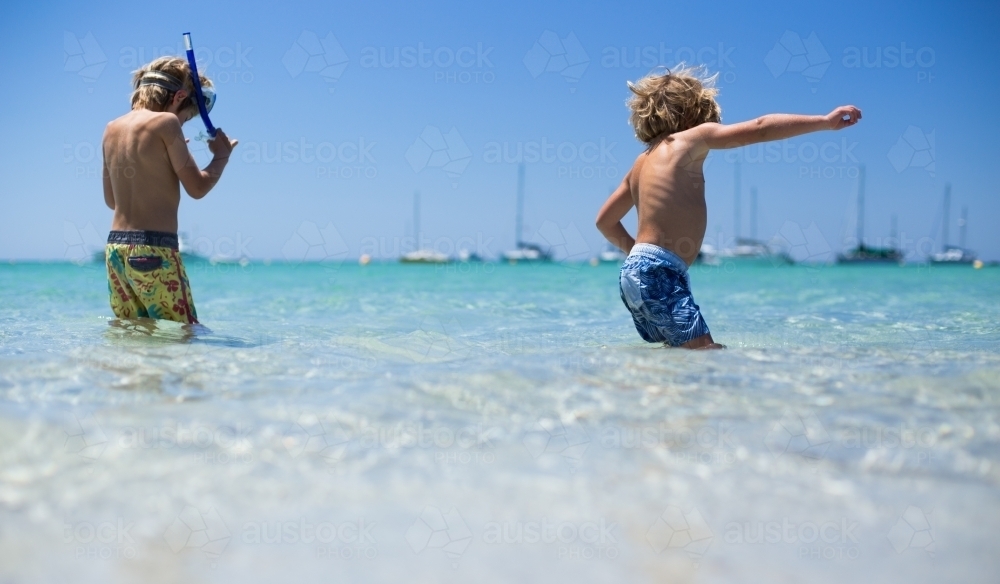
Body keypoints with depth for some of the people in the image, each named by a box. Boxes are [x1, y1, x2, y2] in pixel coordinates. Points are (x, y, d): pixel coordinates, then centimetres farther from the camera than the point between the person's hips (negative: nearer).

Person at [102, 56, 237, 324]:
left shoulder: (112, 129, 13)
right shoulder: (165, 122, -7)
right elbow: (197, 187, -6)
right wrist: (222, 155, 12)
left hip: (115, 247, 8)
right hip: (154, 249, -8)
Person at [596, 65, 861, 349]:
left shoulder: (643, 162, 21)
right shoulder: (690, 139, -1)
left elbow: (605, 221, 28)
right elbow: (760, 128, -7)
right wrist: (826, 121, -4)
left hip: (634, 272, 10)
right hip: (658, 273, -9)